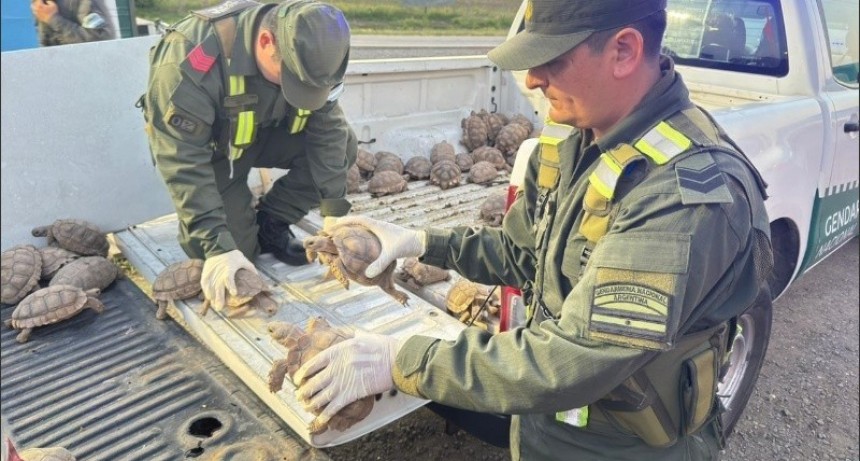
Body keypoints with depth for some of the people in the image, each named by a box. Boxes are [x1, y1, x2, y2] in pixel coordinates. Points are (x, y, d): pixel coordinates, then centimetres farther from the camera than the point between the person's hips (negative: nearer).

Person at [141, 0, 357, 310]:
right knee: (236, 249, -14)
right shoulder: (192, 58, -37)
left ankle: (269, 224, 0)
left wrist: (334, 211, -22)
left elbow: (328, 128, -17)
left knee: (342, 145, -17)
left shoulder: (308, 51, -22)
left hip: (266, 131, 5)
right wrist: (217, 246, -38)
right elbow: (183, 161, -35)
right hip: (203, 145, -4)